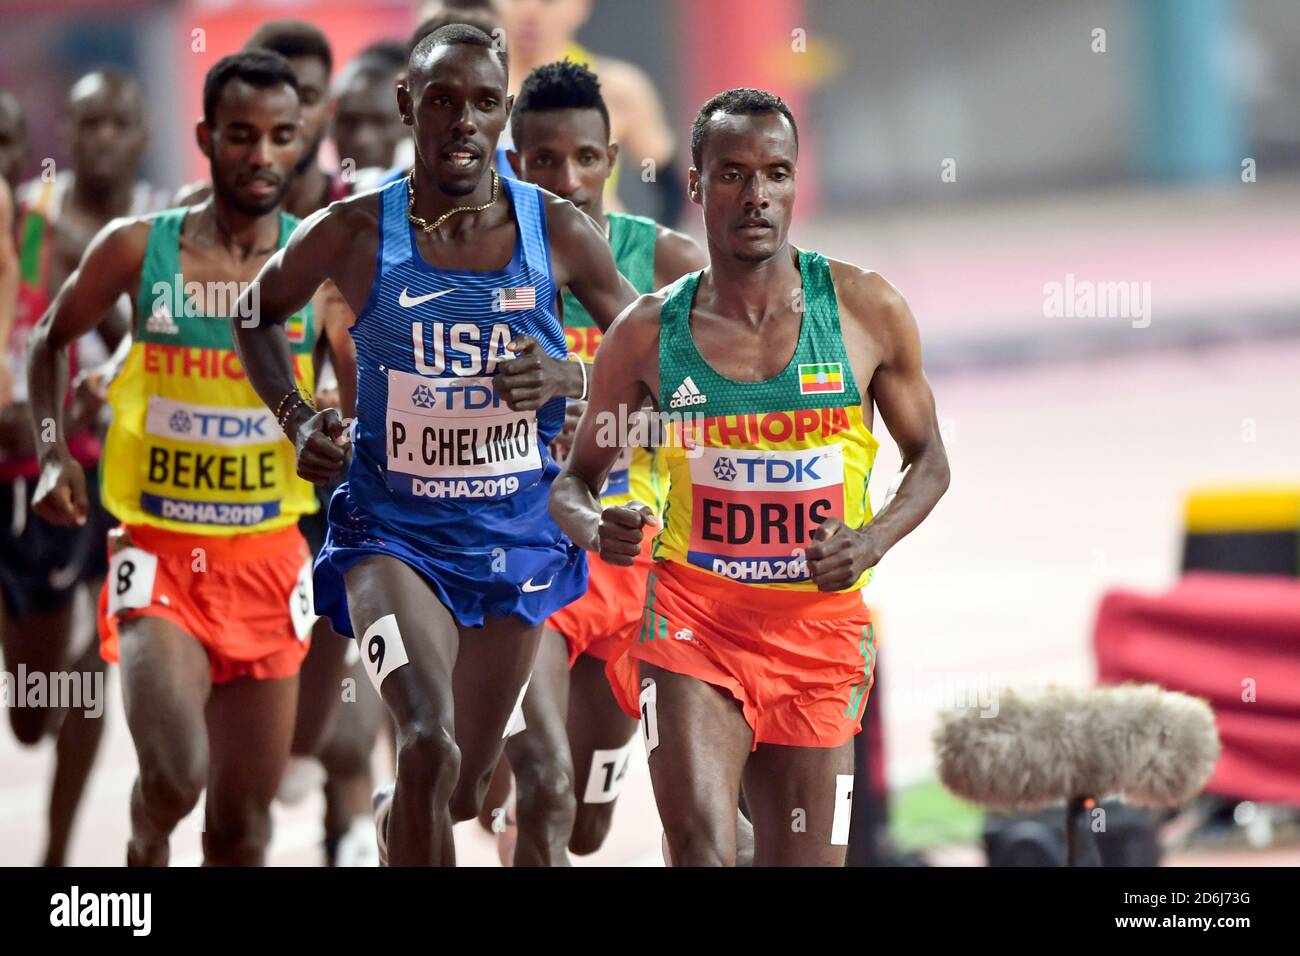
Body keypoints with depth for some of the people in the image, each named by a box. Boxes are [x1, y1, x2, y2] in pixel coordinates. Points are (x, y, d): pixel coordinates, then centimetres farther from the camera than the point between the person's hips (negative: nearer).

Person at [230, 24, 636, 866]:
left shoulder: (558, 233, -8)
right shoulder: (354, 235, -10)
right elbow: (258, 314, 10)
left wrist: (565, 378, -16)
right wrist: (298, 422, -4)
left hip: (517, 540, 3)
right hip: (392, 532, -3)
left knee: (462, 792, 17)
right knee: (429, 746, -28)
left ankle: (392, 824, 52)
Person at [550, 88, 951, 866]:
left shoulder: (864, 310, -1)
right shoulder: (651, 332, -1)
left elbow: (929, 460, 9)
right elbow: (576, 476, 10)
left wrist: (871, 542, -11)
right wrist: (594, 526, -14)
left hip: (821, 625, 2)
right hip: (694, 615, -2)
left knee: (802, 864, 8)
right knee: (702, 850, -22)